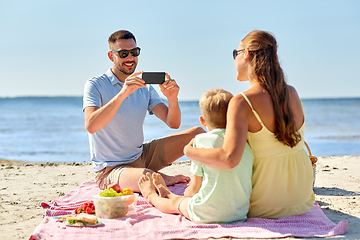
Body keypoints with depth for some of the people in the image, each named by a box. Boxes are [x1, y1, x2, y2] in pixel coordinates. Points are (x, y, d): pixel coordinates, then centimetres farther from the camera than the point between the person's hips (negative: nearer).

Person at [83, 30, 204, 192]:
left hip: (141, 156, 6)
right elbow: (91, 126, -28)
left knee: (198, 133, -1)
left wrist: (172, 99, -24)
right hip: (111, 169, -6)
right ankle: (166, 179, -6)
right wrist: (122, 94, -38)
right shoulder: (95, 85, -10)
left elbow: (173, 123, -2)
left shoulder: (145, 88, 6)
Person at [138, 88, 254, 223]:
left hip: (208, 214, -4)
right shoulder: (246, 146, 1)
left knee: (176, 202, 27)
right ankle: (167, 194, 60)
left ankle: (151, 196, 57)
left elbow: (195, 187, -6)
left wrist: (189, 192, 19)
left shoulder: (201, 141, -11)